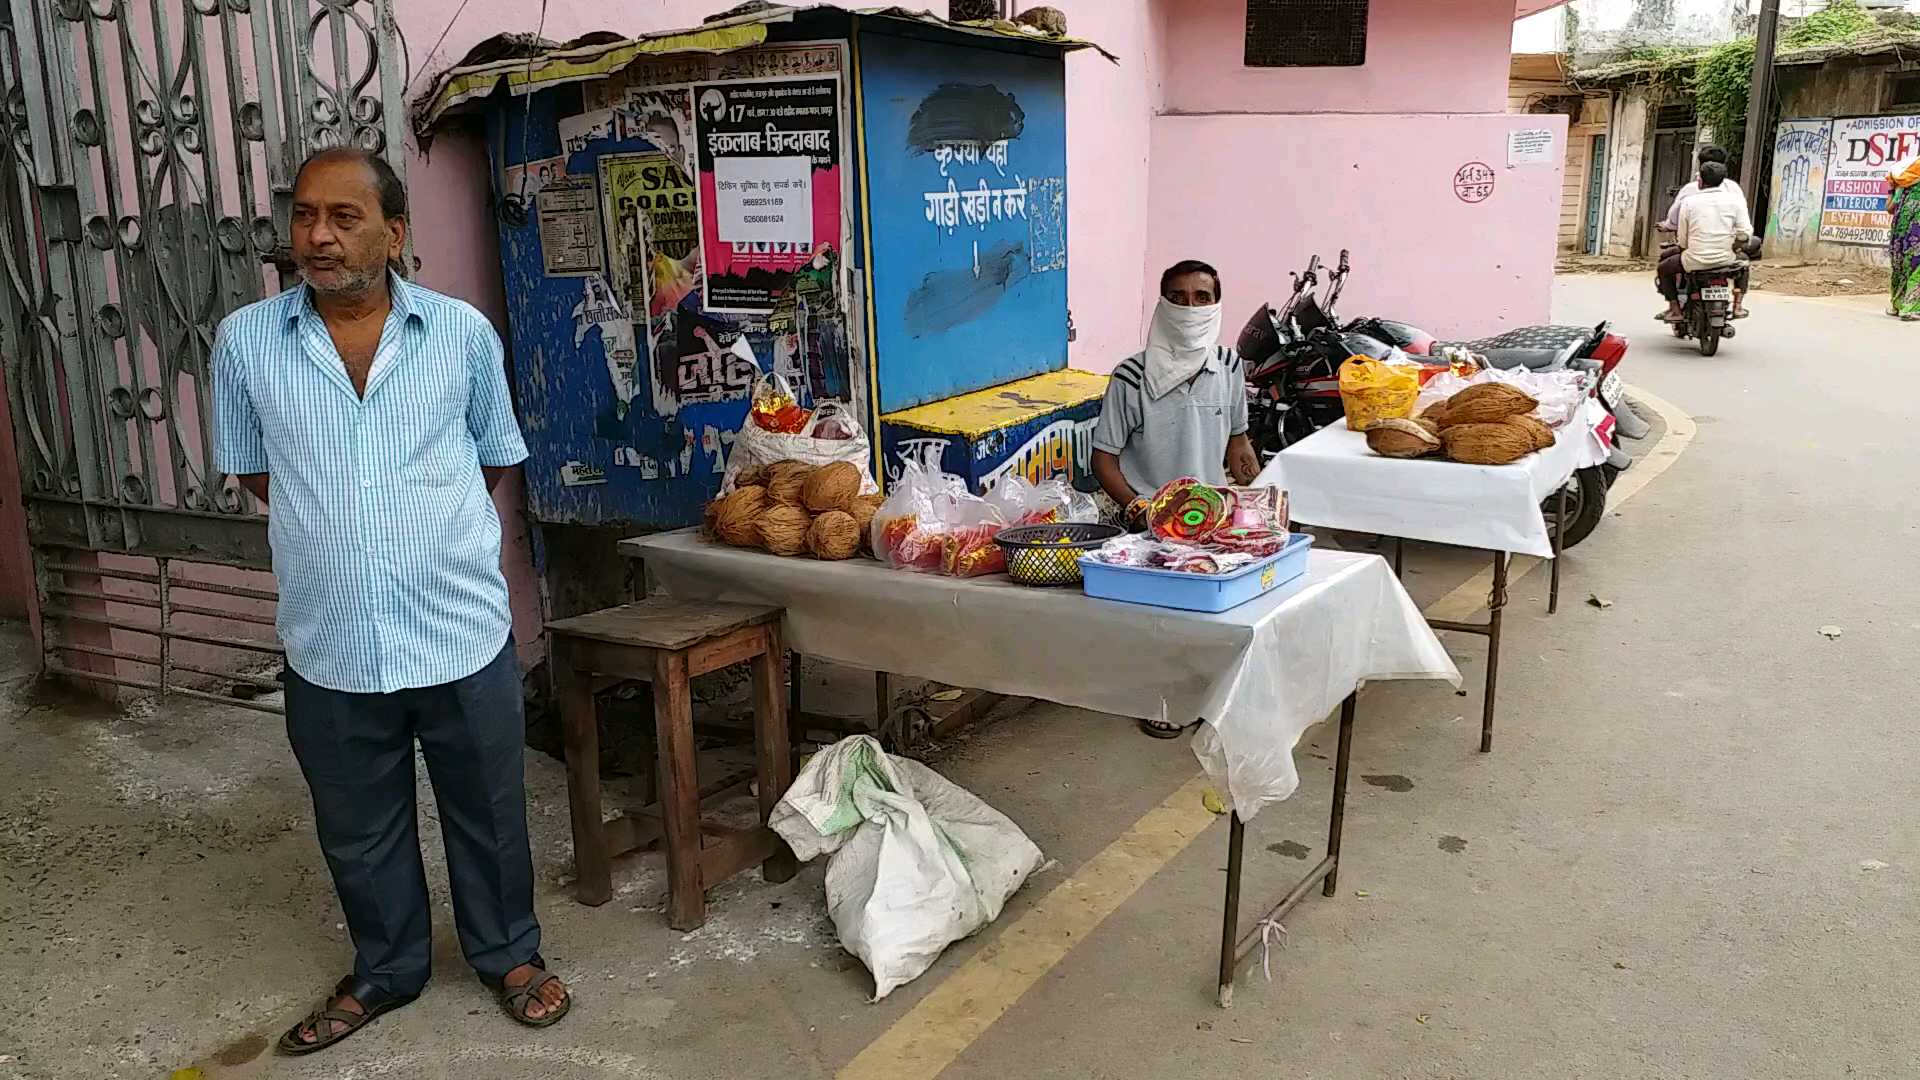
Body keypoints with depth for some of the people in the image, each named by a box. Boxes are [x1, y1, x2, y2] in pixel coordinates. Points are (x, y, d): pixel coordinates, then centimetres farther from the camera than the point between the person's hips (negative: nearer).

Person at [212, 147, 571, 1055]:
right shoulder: (244, 342, -3)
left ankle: (508, 954, 39)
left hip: (462, 632, -1)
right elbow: (253, 473, 9)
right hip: (330, 646, 1)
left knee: (487, 813, 16)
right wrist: (331, 529, 5)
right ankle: (386, 970, 42)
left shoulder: (463, 332, -5)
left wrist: (427, 522, 8)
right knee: (359, 831, 19)